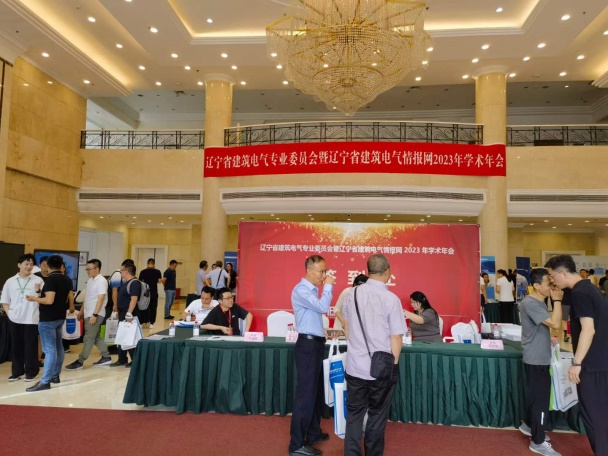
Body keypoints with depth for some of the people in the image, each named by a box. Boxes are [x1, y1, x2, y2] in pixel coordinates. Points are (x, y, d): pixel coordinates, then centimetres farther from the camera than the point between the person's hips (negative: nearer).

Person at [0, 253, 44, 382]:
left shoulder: (38, 280, -2)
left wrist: (38, 291, -24)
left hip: (31, 319, -3)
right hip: (14, 319, 3)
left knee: (30, 346, 3)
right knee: (16, 346, 10)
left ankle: (31, 371, 15)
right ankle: (17, 371, 22)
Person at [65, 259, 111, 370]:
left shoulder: (101, 281, -15)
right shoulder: (90, 280, 12)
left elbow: (101, 299, -19)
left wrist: (94, 315, -22)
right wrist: (81, 311, 19)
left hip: (95, 314, -9)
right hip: (88, 314, 9)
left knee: (89, 338, -2)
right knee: (96, 337, 13)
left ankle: (80, 362, 4)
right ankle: (106, 357, 22)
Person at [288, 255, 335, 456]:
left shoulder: (312, 290, 14)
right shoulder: (301, 290, -17)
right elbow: (323, 307, -27)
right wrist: (328, 287, -14)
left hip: (315, 343, 10)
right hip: (308, 344, -10)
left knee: (316, 391, 19)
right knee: (305, 393, -5)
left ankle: (313, 433, 33)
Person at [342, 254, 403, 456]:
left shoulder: (352, 294, -1)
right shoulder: (391, 299, -14)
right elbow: (396, 337, -11)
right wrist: (394, 363, 4)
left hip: (354, 365, 3)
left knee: (354, 414, 14)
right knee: (377, 416, 14)